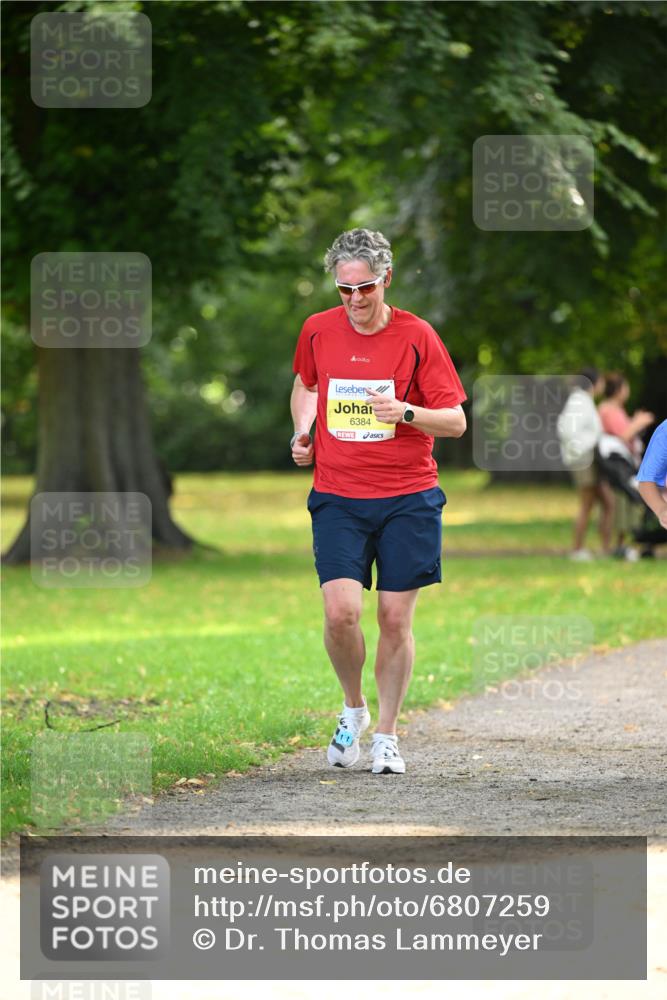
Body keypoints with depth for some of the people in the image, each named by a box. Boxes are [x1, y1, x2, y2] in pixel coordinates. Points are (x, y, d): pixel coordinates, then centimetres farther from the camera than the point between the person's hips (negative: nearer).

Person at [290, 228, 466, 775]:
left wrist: (407, 412, -21)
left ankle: (386, 735, 16)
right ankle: (353, 708, 14)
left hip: (408, 498, -1)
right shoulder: (318, 330, 4)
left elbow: (456, 421, -3)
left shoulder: (417, 336, -5)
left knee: (396, 617, 0)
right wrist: (303, 431, 7)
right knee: (340, 612, -13)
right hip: (338, 498, 1)